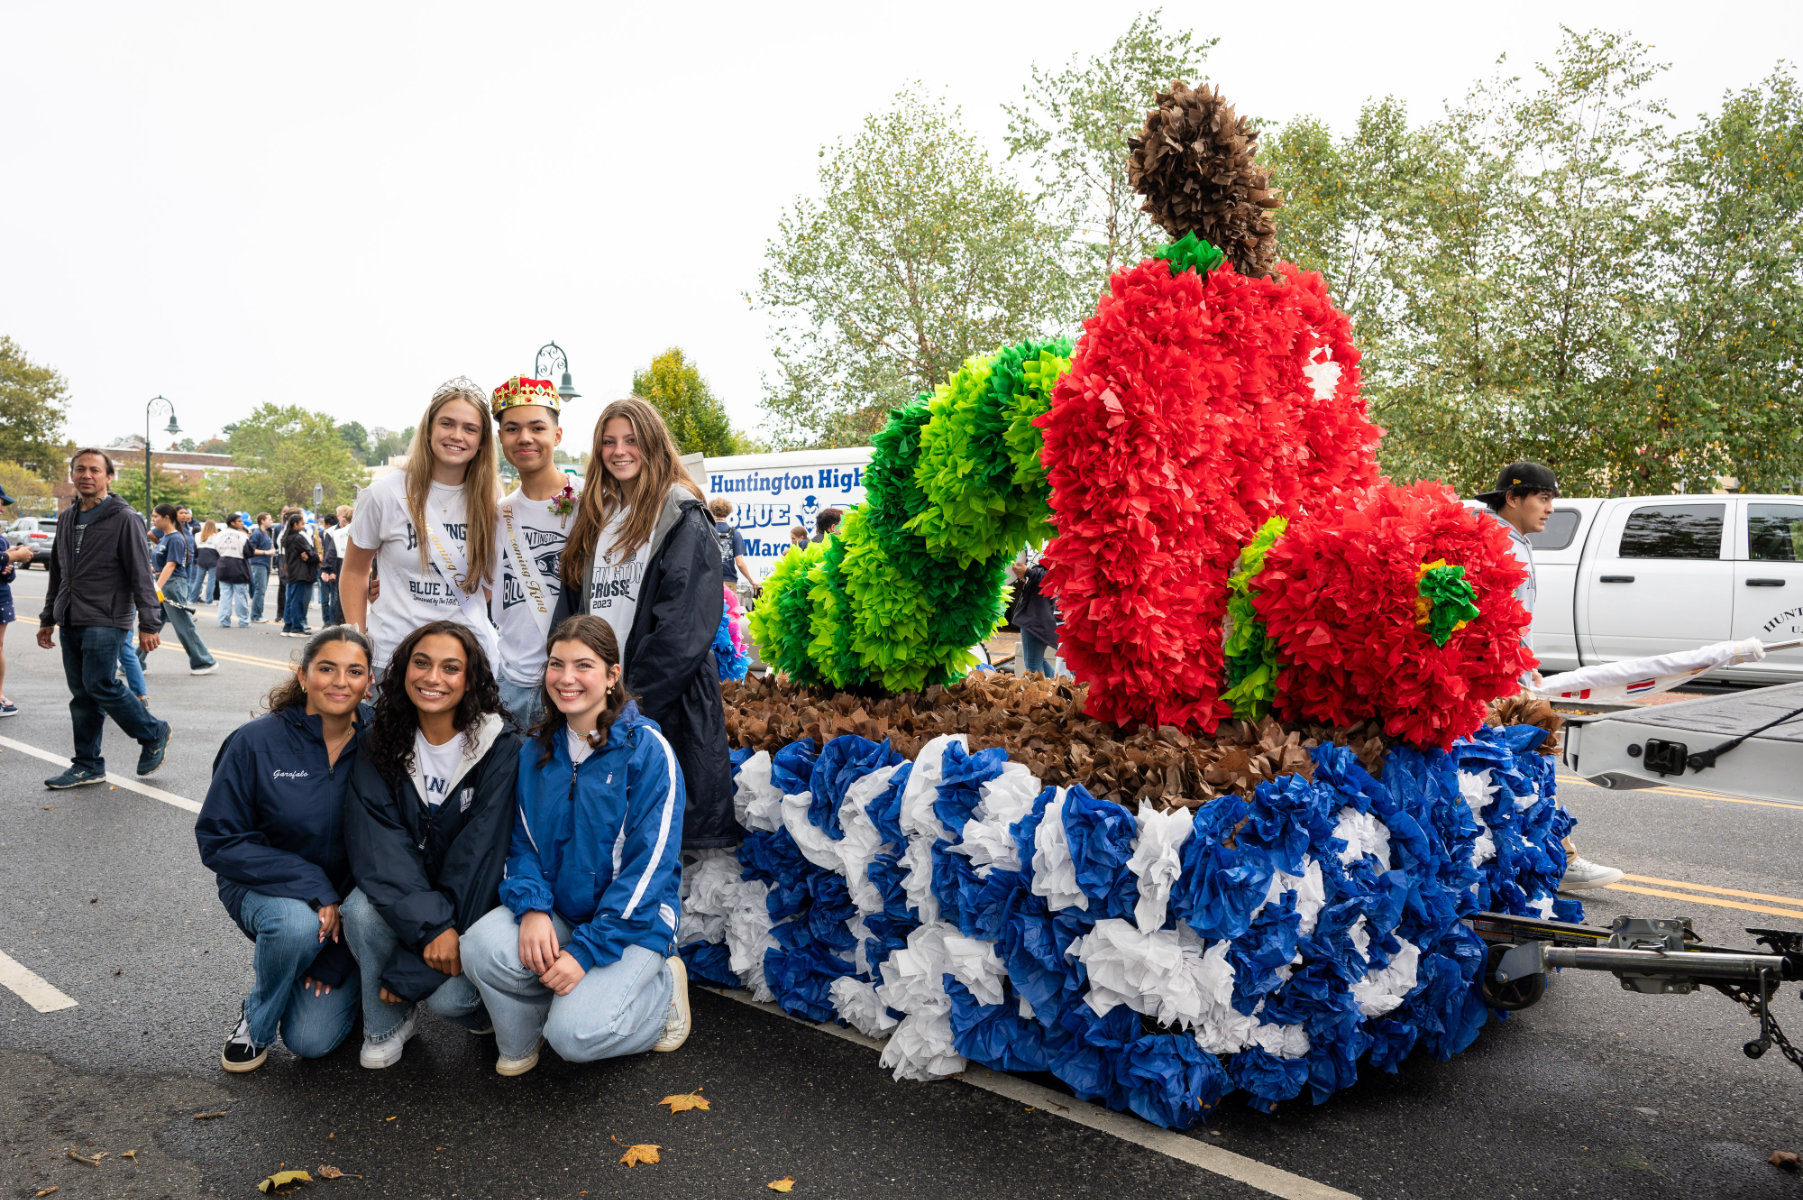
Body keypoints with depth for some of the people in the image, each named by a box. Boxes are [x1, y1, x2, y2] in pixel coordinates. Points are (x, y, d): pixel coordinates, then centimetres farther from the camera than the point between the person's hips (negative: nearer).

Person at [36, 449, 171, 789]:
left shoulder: (123, 519, -7)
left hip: (105, 621, -7)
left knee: (100, 685, -12)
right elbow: (57, 574, 22)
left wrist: (148, 624, -16)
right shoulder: (67, 519, 14)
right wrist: (48, 618, 22)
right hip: (70, 622, 7)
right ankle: (87, 766, 15)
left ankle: (154, 734, 8)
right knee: (81, 694, 8)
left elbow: (141, 576, -11)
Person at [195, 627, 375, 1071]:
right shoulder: (256, 742, -14)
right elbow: (218, 840, -12)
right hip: (264, 890, 0)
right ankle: (257, 1018, -3)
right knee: (296, 924, -36)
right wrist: (311, 885, -25)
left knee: (312, 1040, -13)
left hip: (346, 903, 1)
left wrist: (335, 958, -12)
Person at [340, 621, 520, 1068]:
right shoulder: (381, 748, -4)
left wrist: (411, 968, -20)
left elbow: (479, 853, -18)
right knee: (361, 908, -28)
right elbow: (377, 847, -15)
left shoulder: (500, 749, -14)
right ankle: (386, 1024, -1)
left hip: (473, 902, -3)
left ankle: (482, 1006, 11)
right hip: (400, 900, 3)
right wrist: (430, 926, -30)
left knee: (448, 996, -27)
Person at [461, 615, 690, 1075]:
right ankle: (519, 1043, 6)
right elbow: (523, 842, 7)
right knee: (483, 947, -25)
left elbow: (649, 865, -15)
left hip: (633, 919, -5)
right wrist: (532, 907, -15)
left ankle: (661, 983, 7)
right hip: (555, 911, 5)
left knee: (576, 1033, -25)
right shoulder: (537, 750, 6)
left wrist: (586, 950, -21)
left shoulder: (647, 750, -13)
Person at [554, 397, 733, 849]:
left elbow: (684, 627, -14)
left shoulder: (683, 518, -5)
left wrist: (636, 695, -17)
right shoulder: (592, 516, 16)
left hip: (669, 701, -6)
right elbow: (575, 607, 17)